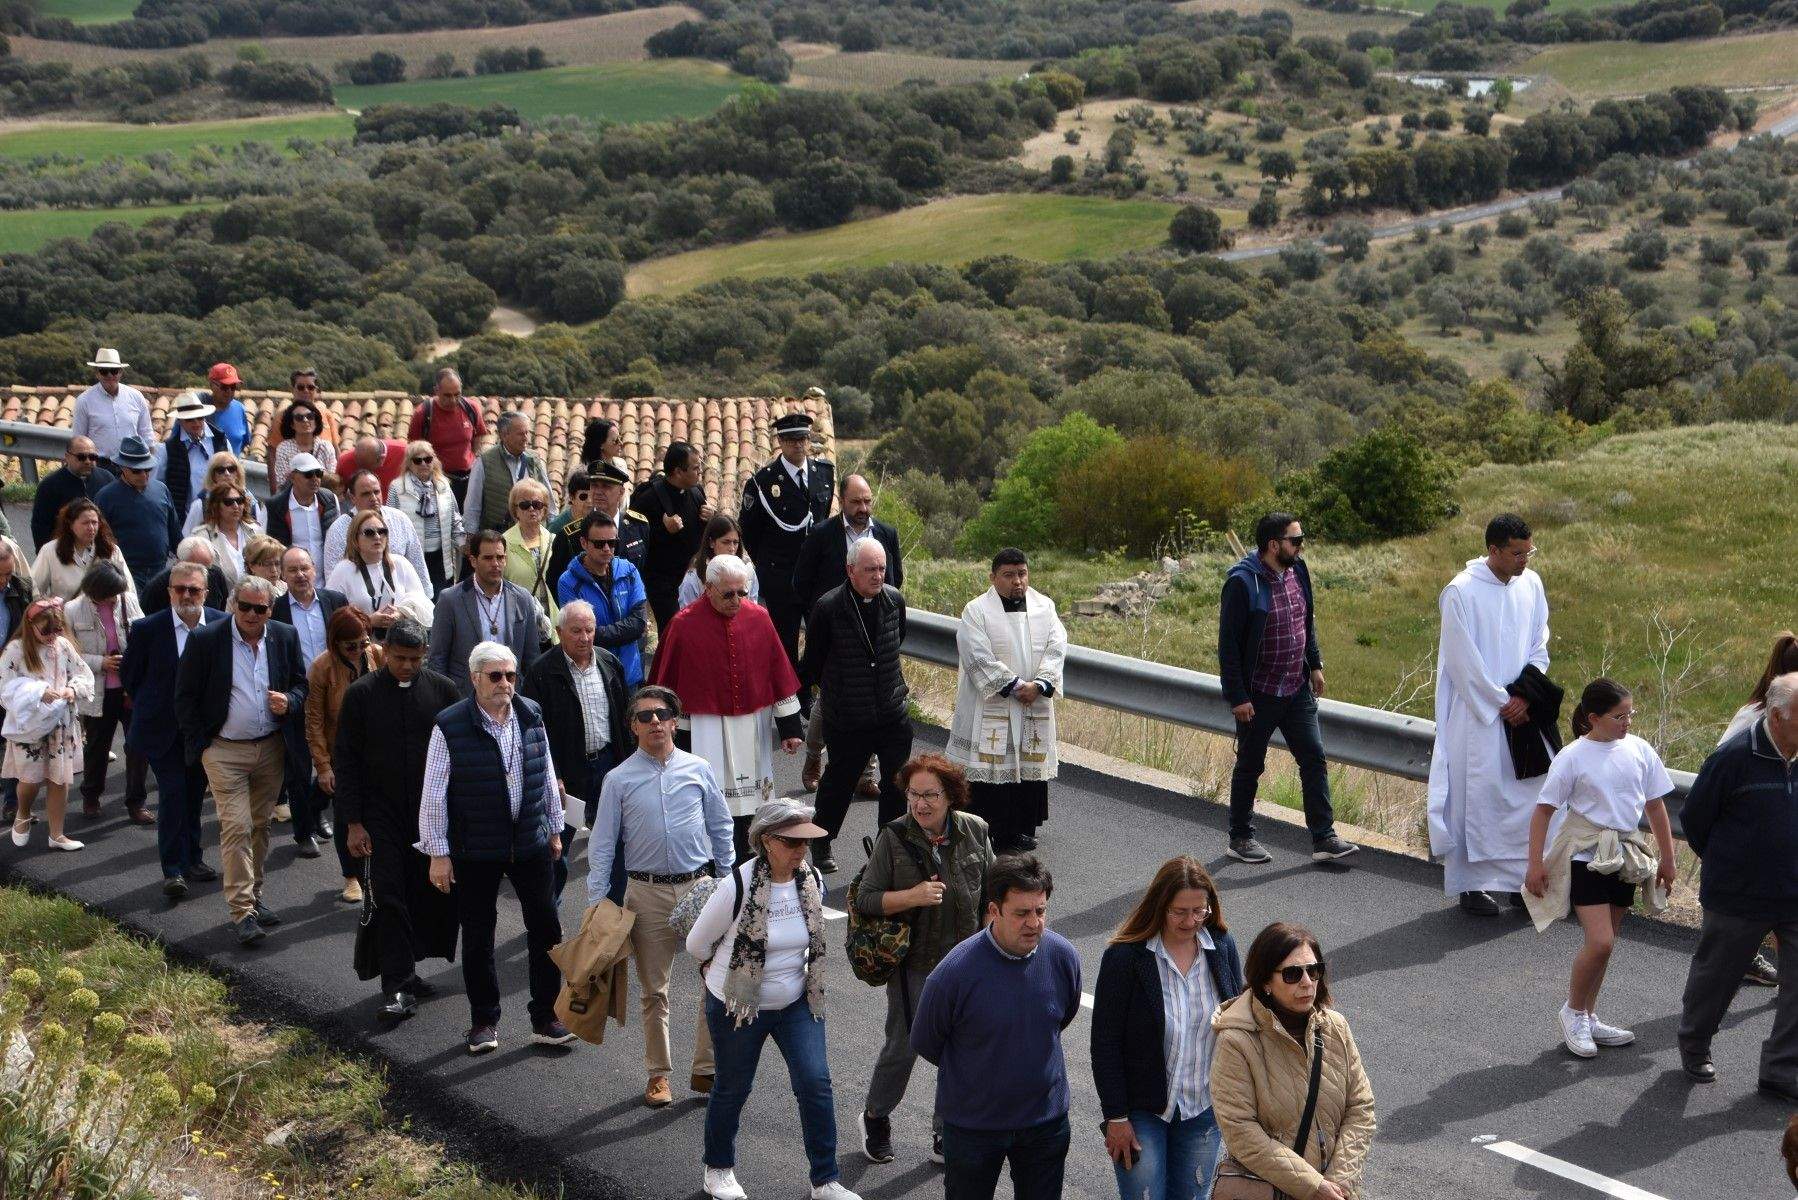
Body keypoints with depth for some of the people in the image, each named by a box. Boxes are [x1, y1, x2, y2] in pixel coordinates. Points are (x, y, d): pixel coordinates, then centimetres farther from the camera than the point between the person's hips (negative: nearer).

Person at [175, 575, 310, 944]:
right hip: (225, 751, -4)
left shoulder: (285, 638, 1)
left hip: (270, 748, 4)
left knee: (260, 825, 14)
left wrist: (289, 703, -11)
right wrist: (199, 745, -6)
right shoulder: (204, 640, -10)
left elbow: (301, 683, 12)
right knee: (236, 828, -10)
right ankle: (242, 912, -8)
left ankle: (253, 896, 27)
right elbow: (185, 697, -4)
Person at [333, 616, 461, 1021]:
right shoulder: (361, 694, -3)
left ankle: (404, 971, 21)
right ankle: (398, 987, -3)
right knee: (391, 898, -5)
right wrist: (353, 823, -5)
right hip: (383, 816, -2)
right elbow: (345, 761, 0)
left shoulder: (442, 689, 1)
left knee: (431, 893, 6)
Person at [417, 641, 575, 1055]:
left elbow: (547, 776, 13)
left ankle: (545, 1018, 16)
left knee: (546, 927, 5)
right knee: (478, 936, 7)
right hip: (475, 850, -4)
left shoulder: (530, 716, 2)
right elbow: (433, 795, -9)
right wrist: (438, 853, -9)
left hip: (530, 844, 4)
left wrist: (554, 828, 17)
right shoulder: (450, 726, -12)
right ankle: (483, 1021, 22)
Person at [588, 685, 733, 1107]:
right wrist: (596, 905, -2)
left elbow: (721, 829, 12)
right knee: (654, 989, 8)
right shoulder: (619, 779, -1)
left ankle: (707, 1069, 13)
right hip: (647, 893, -1)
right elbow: (602, 845, 2)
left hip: (699, 885, 1)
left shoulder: (698, 769, 3)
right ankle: (658, 1073, 22)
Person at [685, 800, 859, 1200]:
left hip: (797, 1002, 4)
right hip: (737, 1006, -4)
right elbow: (697, 943, -8)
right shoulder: (737, 886, -23)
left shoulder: (812, 880, -7)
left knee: (816, 1083, -5)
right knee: (733, 1088, 12)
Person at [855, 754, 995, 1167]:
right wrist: (913, 896, -26)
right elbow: (865, 900, -11)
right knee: (904, 1047, 7)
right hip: (914, 964, -3)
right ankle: (875, 1118, 34)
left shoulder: (974, 831, -4)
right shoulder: (893, 838, -12)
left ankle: (946, 1136, 27)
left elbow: (991, 888, 9)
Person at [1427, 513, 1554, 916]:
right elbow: (1464, 661, -13)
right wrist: (1502, 703, -11)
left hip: (1520, 709, 6)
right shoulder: (1461, 592, -14)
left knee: (1530, 792, 5)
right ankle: (1471, 885, 6)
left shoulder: (1531, 585, 5)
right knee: (1476, 796, -3)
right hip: (1477, 713, -6)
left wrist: (1525, 696, -4)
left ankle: (1523, 878, 15)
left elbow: (1539, 647, 10)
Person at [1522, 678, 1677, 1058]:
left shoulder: (1639, 750, 0)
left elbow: (1655, 805, 10)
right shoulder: (1573, 757, -12)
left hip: (1624, 856, 5)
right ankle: (1573, 1012, 7)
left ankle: (1588, 1020, 25)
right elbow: (1544, 810, -8)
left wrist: (1667, 859, 13)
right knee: (1600, 942, -14)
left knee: (1604, 944, 12)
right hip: (1585, 856, -5)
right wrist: (1535, 864, -10)